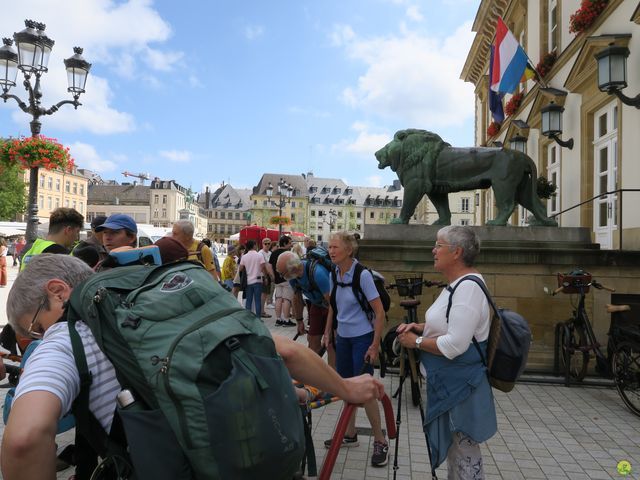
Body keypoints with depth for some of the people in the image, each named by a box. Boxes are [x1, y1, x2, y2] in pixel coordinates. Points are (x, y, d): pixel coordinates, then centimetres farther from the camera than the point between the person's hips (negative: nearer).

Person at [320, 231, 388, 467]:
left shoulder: (362, 275, -18)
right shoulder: (334, 275, 0)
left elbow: (380, 313, -16)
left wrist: (375, 345, -18)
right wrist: (327, 333, 13)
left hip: (362, 338, -6)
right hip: (343, 337, 6)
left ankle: (380, 442, 16)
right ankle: (350, 434, 32)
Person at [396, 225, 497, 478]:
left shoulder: (469, 287, -23)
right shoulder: (456, 284, 9)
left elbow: (455, 345, -28)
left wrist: (416, 341, -15)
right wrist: (420, 327, 4)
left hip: (461, 386, -10)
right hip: (448, 383, 10)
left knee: (465, 453, 5)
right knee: (452, 447, 23)